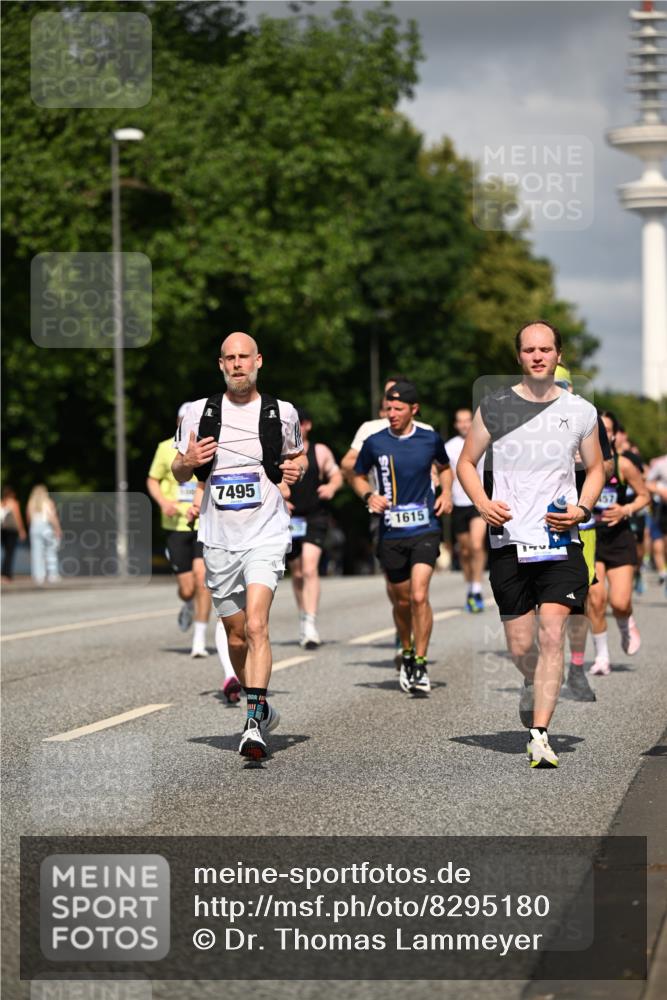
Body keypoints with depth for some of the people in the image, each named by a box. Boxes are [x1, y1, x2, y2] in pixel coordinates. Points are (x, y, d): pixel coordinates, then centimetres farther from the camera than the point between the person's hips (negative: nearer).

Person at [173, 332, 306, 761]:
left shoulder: (282, 412, 2)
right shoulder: (199, 412, 4)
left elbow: (298, 455, 20)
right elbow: (179, 473, 13)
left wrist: (297, 468, -4)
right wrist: (188, 462, -10)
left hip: (266, 535, -3)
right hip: (219, 539, 3)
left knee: (256, 625, -21)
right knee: (236, 635, 11)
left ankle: (254, 722, -26)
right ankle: (263, 710, 32)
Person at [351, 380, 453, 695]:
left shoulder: (430, 440, 1)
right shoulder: (375, 443, 0)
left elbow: (444, 467, 22)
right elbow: (358, 477, 14)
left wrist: (446, 492, 4)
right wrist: (369, 496, -5)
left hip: (425, 530, -1)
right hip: (391, 535, 2)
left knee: (419, 596, -16)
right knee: (401, 601, 10)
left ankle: (420, 664, -8)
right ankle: (407, 653, 35)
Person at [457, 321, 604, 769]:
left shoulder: (580, 412, 5)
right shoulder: (495, 407, 4)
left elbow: (596, 468, 17)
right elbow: (467, 463, 12)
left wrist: (582, 509, -2)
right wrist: (483, 504, -7)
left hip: (561, 541, -1)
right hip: (509, 542, 1)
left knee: (552, 635, -15)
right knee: (521, 647, 6)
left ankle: (539, 735, -14)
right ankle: (533, 687, 41)